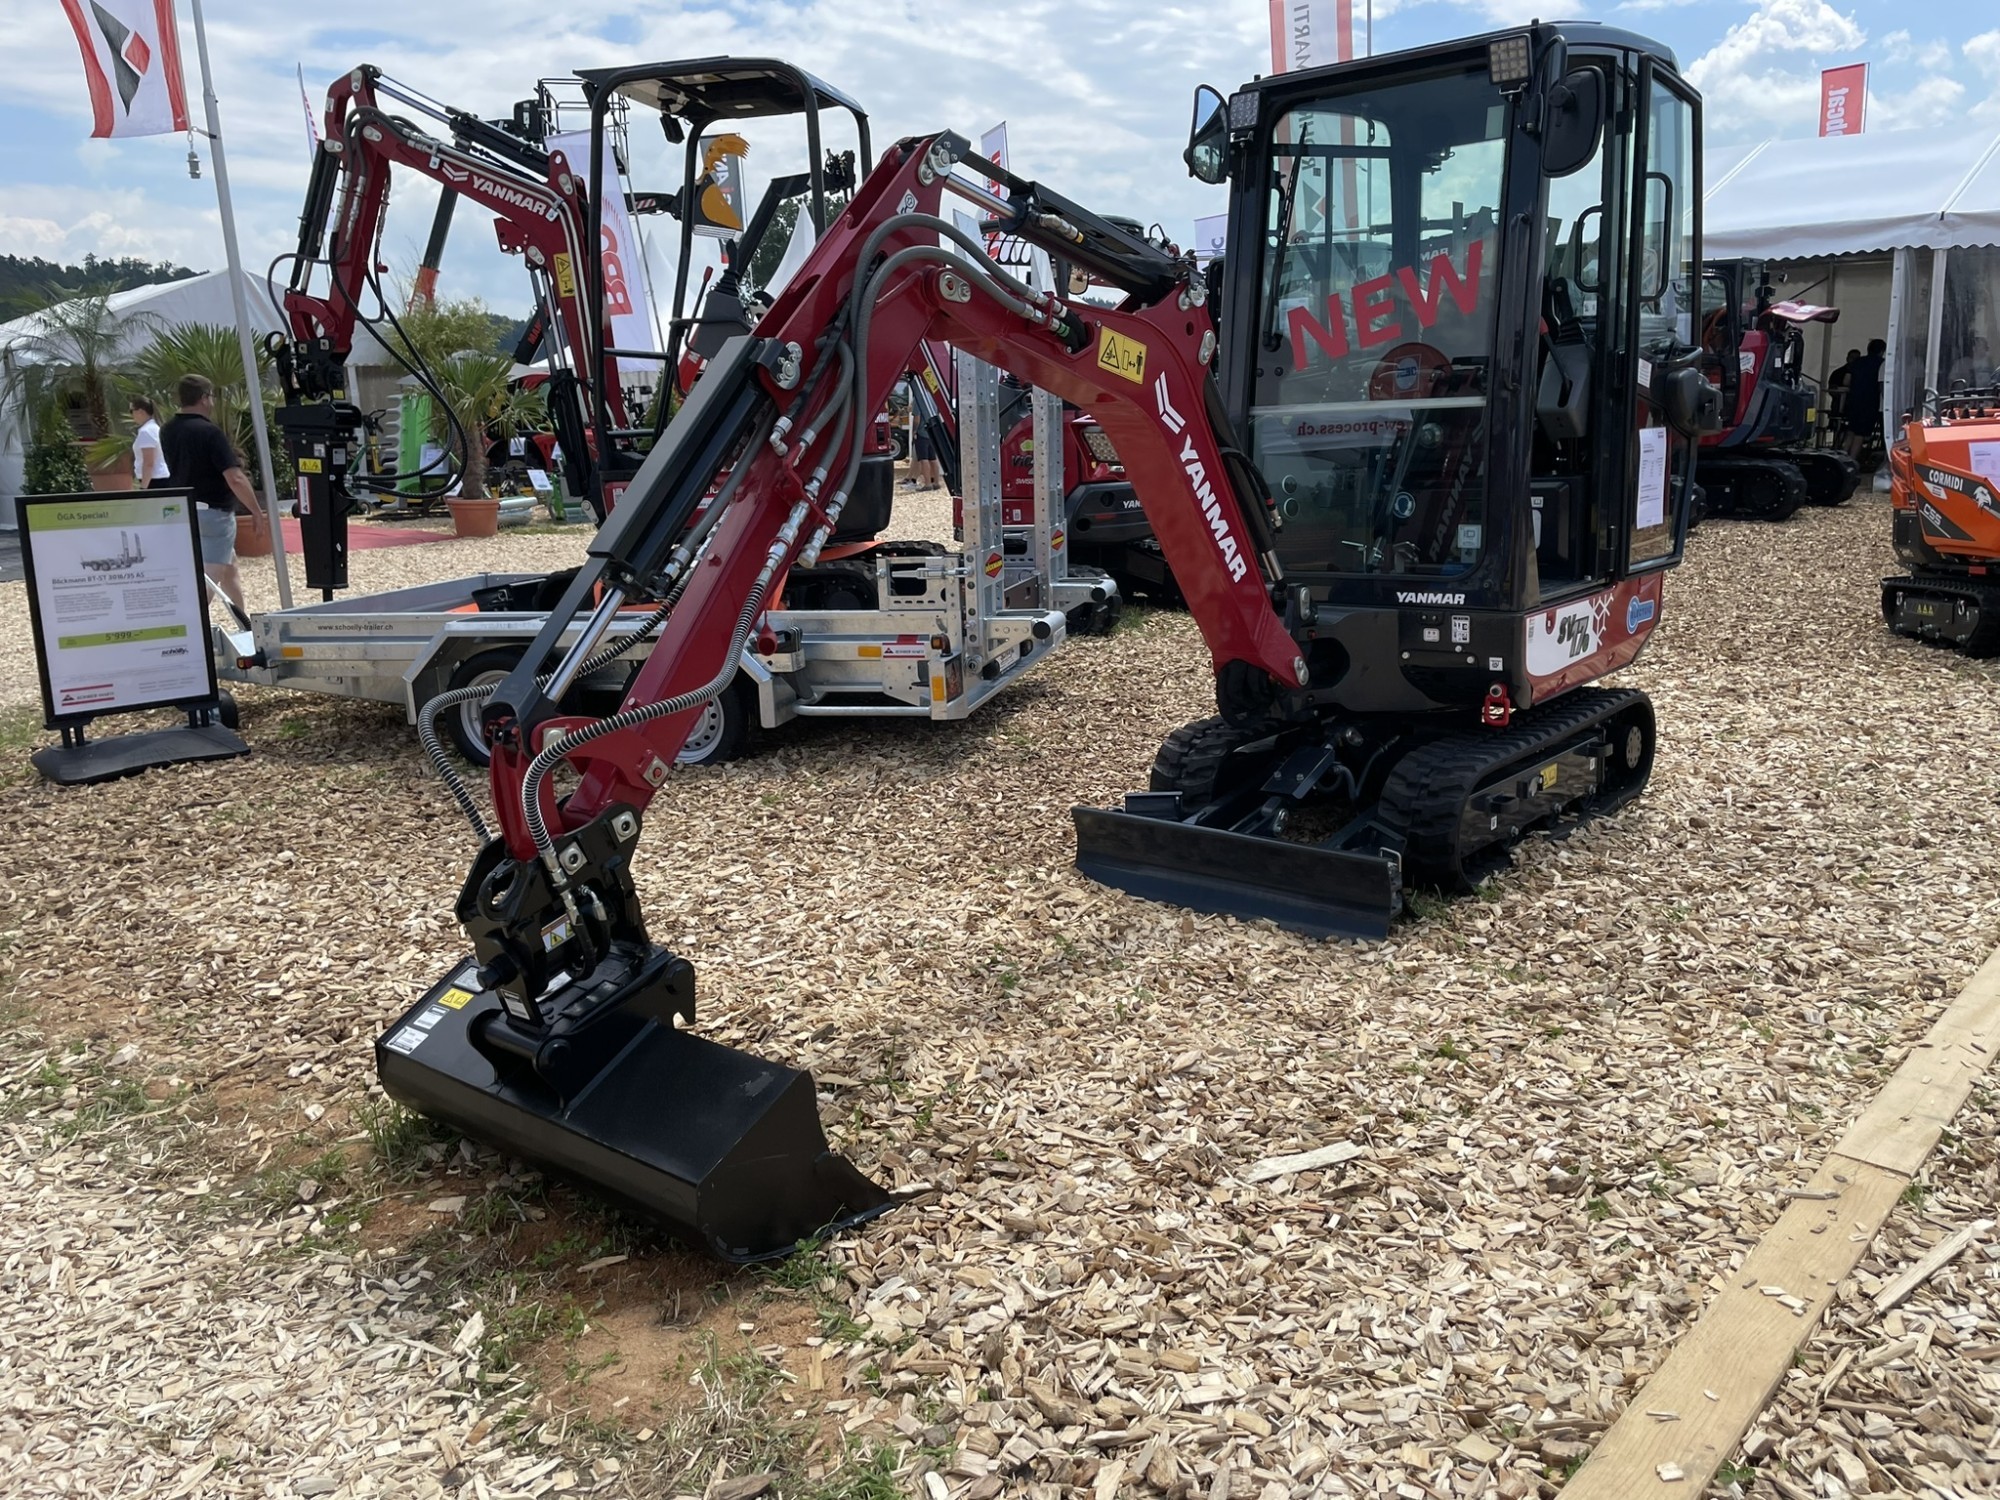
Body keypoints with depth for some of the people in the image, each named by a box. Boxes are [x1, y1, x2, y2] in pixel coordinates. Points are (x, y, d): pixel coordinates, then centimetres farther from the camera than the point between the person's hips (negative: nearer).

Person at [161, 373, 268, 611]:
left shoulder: (167, 432, 7)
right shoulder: (209, 432, -16)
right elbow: (235, 479, -21)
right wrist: (257, 511, -13)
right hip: (213, 512, -8)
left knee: (230, 568, 22)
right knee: (209, 577, -8)